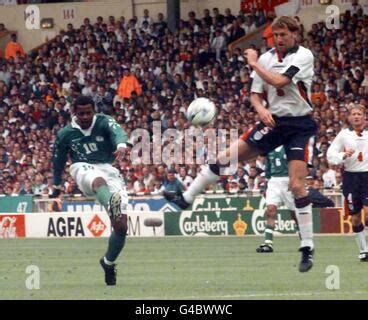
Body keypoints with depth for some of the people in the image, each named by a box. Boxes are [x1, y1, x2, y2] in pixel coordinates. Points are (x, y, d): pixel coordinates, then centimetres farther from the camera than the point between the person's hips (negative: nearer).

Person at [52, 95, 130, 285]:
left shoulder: (104, 122, 2)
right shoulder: (65, 134, 8)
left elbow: (117, 131, -21)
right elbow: (58, 160, 23)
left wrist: (121, 145, -45)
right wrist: (57, 186, 33)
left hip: (108, 169, 1)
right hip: (83, 169, -1)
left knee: (121, 226, -9)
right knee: (99, 180, -43)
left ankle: (108, 262, 17)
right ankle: (112, 207, -78)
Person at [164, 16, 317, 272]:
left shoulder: (303, 56, -12)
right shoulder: (266, 58, 5)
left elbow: (278, 81, -25)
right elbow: (256, 94, 9)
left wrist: (254, 63, -12)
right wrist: (261, 109, -13)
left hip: (300, 125, -5)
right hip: (274, 121, 5)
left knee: (297, 185, -13)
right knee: (227, 157, -2)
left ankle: (308, 248, -6)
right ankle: (186, 198, 8)